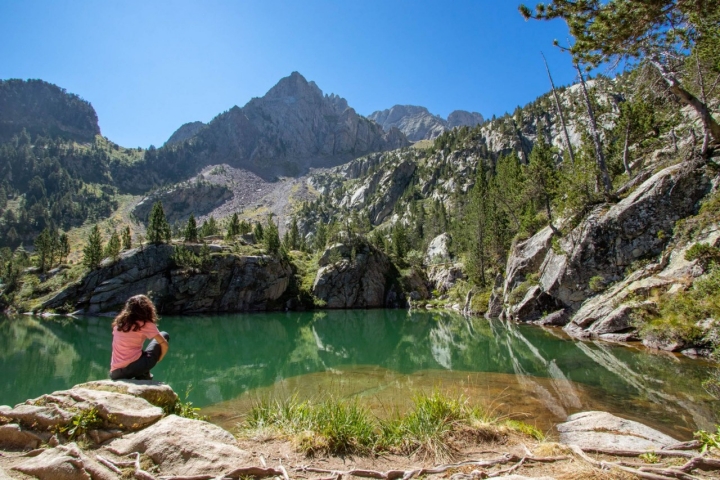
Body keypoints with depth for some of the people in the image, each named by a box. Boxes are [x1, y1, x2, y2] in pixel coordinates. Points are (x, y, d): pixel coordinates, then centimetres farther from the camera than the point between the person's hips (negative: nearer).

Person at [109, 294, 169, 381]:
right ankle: (143, 376, 4)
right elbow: (164, 345, -6)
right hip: (134, 367, -6)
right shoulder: (145, 324, -4)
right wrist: (157, 360, 12)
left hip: (115, 374, 6)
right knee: (164, 335, 9)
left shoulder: (118, 322, 12)